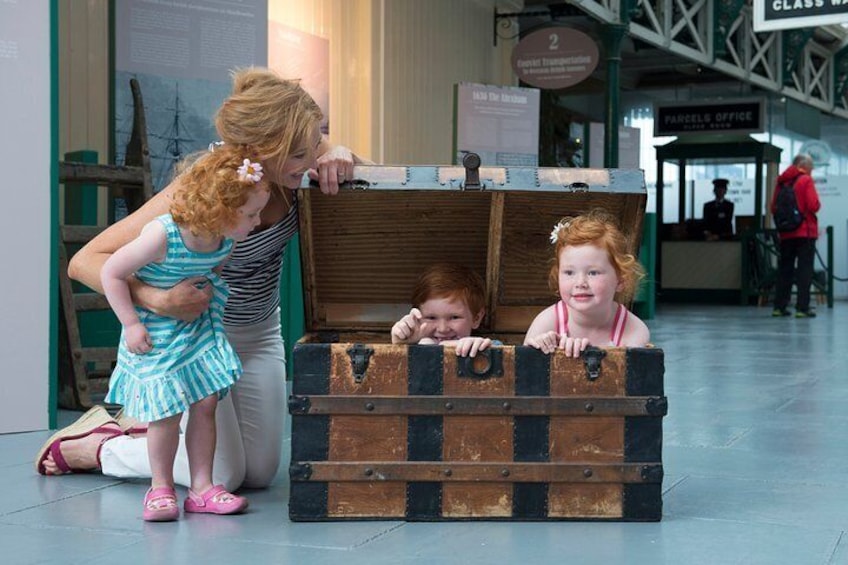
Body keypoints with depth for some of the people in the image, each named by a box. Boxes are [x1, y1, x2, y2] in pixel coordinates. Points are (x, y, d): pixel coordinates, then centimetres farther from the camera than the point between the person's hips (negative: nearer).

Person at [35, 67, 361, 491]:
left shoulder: (290, 166, -20)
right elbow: (85, 261, -32)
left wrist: (338, 155, -23)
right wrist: (157, 300, -47)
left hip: (259, 332, 6)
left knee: (260, 472, 6)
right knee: (224, 476, -8)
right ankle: (90, 446, 14)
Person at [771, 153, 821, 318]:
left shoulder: (782, 181, 9)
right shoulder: (806, 180, -7)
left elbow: (773, 207, 9)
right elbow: (814, 205, -14)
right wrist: (818, 203, 6)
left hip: (786, 234, 5)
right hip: (805, 231, -5)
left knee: (784, 269, 10)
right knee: (805, 269, -3)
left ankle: (779, 306, 10)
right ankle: (802, 308, -8)